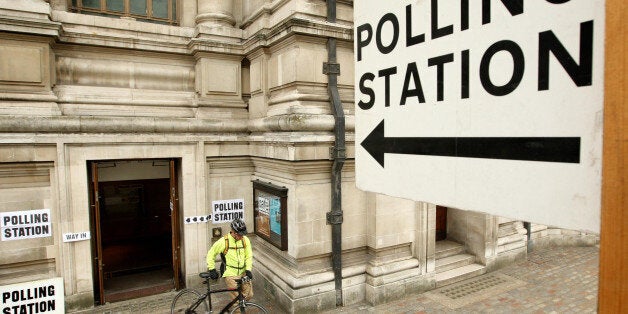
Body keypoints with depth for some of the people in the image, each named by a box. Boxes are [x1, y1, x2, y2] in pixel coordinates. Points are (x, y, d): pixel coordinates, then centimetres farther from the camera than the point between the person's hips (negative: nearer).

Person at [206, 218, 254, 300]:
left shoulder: (245, 240, -3)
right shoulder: (224, 241, -13)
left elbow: (249, 256, 1)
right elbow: (211, 253, -2)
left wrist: (248, 270, -11)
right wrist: (212, 269, -6)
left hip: (243, 273, 4)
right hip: (230, 275, -4)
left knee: (249, 295, 4)